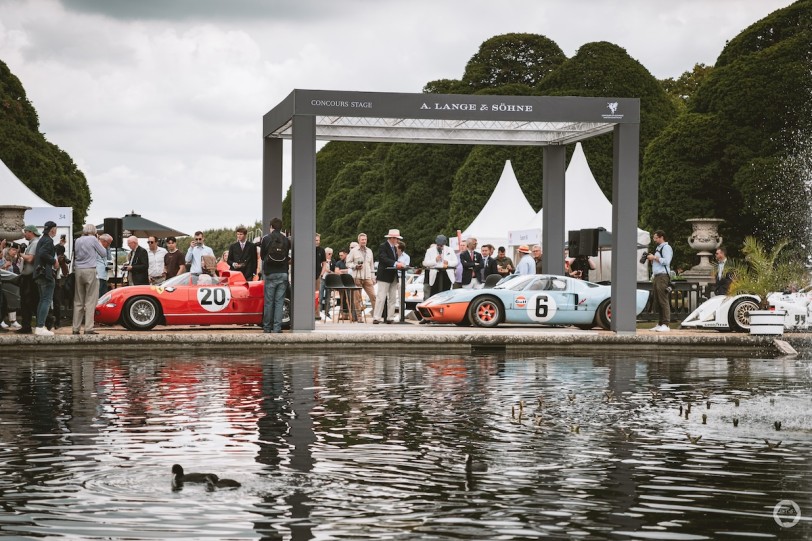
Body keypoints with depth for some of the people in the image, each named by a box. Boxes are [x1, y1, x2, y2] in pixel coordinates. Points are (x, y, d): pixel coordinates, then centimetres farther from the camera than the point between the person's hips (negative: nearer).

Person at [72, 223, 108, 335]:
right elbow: (104, 253, 2)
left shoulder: (77, 241, 12)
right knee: (90, 301, -4)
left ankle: (76, 328, 7)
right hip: (90, 271, -6)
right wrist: (99, 242, 14)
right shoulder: (93, 239, -5)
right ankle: (88, 328, -9)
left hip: (78, 271, 6)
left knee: (78, 301, 8)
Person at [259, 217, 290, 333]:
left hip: (270, 273, -1)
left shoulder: (266, 239, -3)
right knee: (280, 301, 2)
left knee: (268, 301, 4)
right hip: (283, 274, 1)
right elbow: (289, 257, 5)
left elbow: (261, 255, 5)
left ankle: (267, 327, 7)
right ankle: (277, 327, -2)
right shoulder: (286, 240, 1)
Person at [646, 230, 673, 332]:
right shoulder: (658, 248, 24)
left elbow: (666, 261, -17)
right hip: (656, 276, 10)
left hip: (663, 276, -10)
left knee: (663, 301, -12)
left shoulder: (666, 248, -5)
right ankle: (661, 324, 11)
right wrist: (651, 259, 12)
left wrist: (654, 257, -12)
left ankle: (666, 325, -15)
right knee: (657, 302, 8)